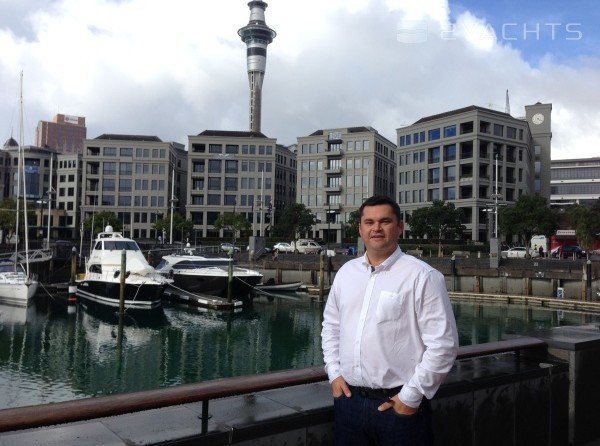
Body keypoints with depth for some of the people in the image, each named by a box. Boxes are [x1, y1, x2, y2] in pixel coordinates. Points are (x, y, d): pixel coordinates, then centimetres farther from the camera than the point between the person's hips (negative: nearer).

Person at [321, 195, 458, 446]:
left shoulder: (422, 276, -10)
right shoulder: (346, 272, 6)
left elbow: (443, 343, -12)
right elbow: (331, 325, 16)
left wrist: (412, 395, -11)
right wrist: (334, 372, 6)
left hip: (399, 404, -4)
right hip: (348, 400, 5)